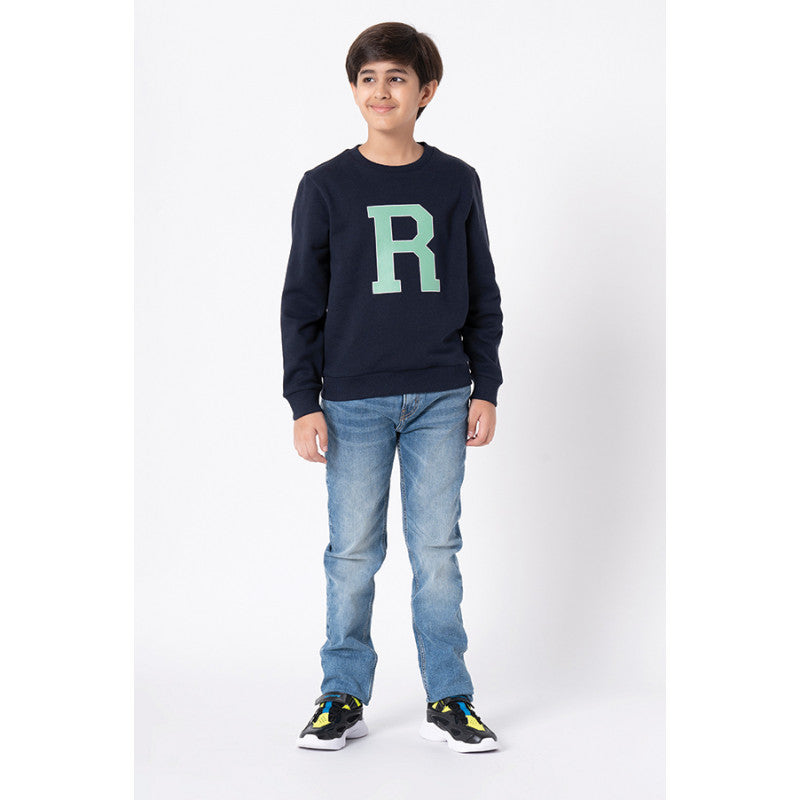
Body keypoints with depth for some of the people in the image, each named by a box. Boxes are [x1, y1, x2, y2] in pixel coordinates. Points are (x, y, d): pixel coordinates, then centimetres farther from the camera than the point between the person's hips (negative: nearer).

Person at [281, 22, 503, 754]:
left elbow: (483, 295, 10)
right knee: (353, 554, 4)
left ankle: (449, 700, 14)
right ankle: (344, 698, 16)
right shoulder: (326, 187, 3)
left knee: (437, 550, 4)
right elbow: (302, 301, 3)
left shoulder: (457, 183, 6)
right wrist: (304, 402, -2)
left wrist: (485, 388, 4)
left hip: (441, 399, 1)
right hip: (355, 401, -1)